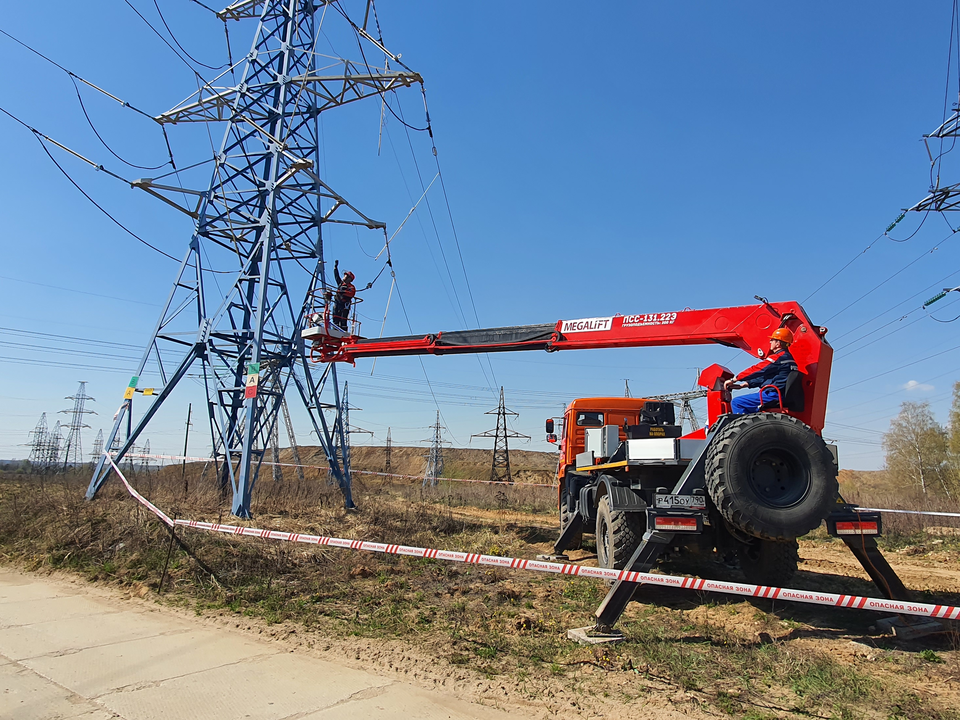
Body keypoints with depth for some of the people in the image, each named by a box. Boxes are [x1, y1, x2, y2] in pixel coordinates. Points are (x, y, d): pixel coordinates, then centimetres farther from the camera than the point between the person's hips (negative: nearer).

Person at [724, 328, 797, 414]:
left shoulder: (777, 358, -15)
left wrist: (733, 380, -6)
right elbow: (765, 376, 19)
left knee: (736, 402, -11)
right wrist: (744, 384, 15)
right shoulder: (788, 357, 17)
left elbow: (755, 370, -14)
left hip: (774, 395, -11)